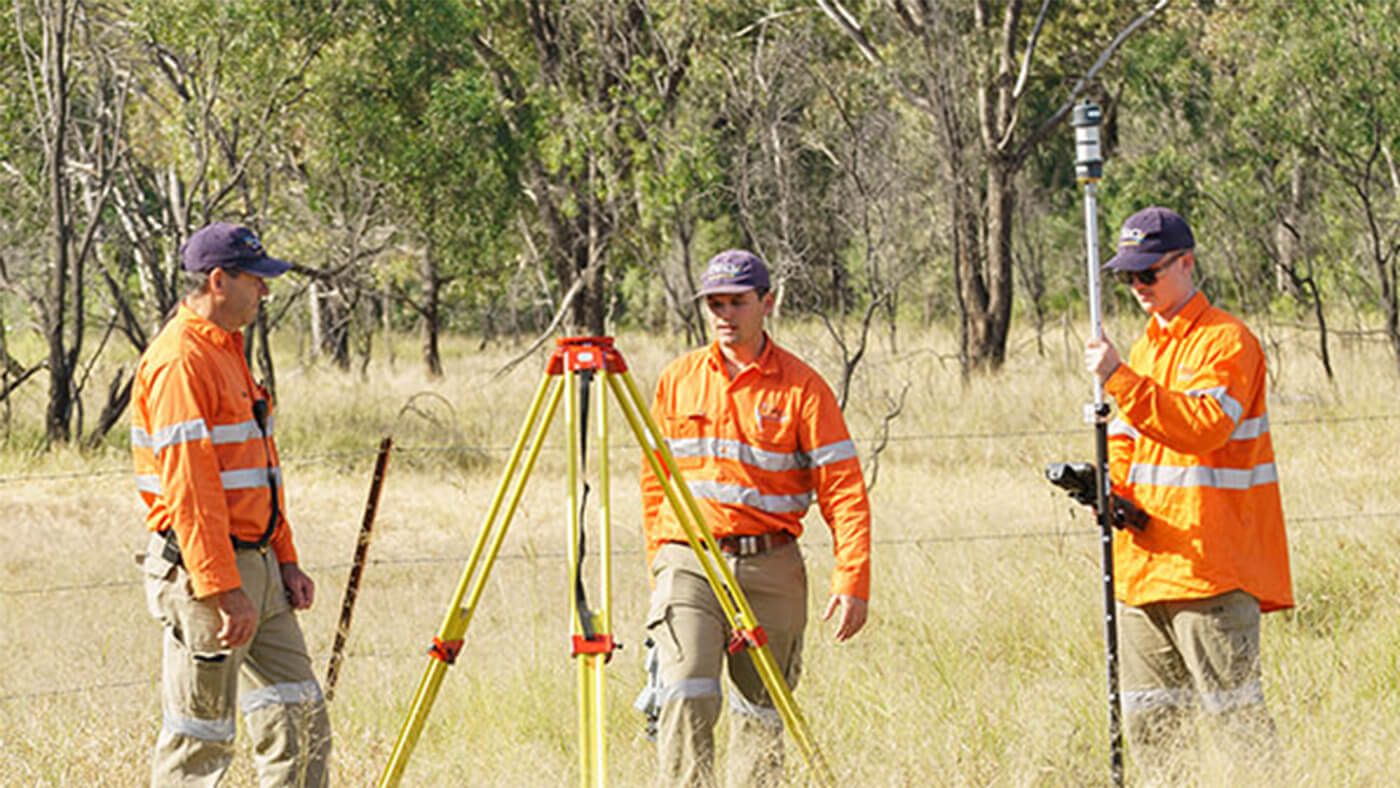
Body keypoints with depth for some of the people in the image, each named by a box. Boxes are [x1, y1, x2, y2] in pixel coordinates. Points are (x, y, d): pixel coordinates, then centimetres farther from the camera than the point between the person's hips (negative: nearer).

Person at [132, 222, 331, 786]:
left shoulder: (228, 353, 17)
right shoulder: (179, 361, -15)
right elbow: (188, 488, -21)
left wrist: (284, 561, 17)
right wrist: (225, 591, -24)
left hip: (256, 567, 10)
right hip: (202, 570, -10)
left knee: (300, 719, 8)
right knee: (199, 741, -4)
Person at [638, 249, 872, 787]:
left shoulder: (802, 388, -1)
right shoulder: (678, 380, 7)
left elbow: (843, 490, -4)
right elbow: (655, 481, 17)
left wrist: (852, 582, -13)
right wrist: (658, 563, 14)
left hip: (770, 566, 0)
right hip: (689, 561, 0)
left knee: (761, 711, 6)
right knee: (687, 693, -17)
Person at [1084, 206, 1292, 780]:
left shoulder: (1227, 341, -7)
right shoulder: (1144, 349, 19)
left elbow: (1205, 426, -22)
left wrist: (1120, 380, -26)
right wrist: (1106, 483, 0)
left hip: (1211, 564, -8)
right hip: (1144, 561, 8)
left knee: (1233, 710, -9)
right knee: (1147, 718, 7)